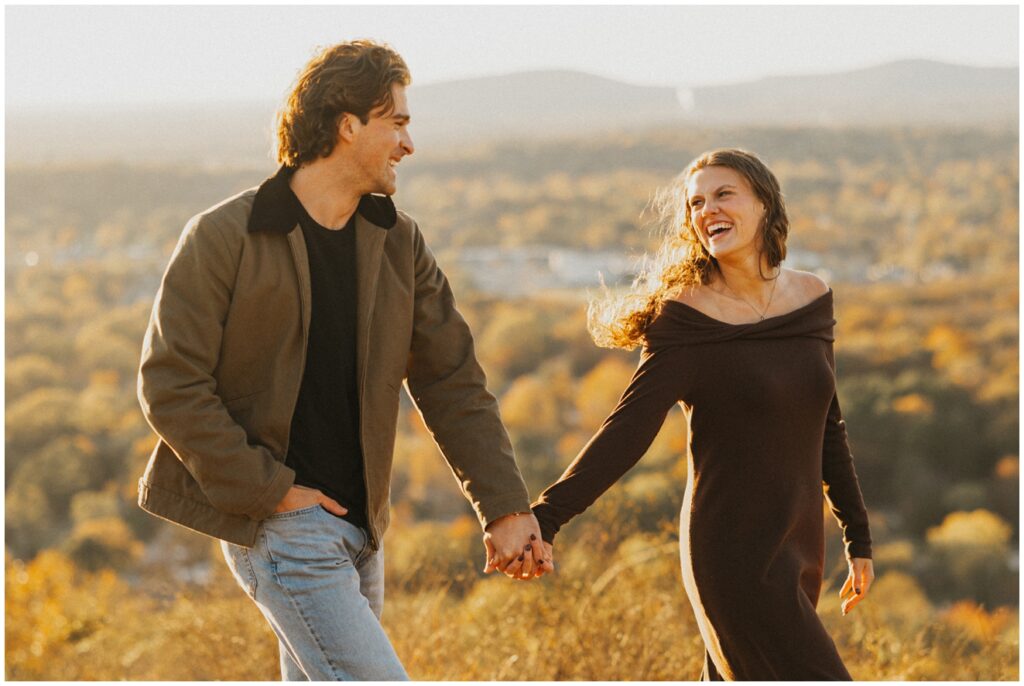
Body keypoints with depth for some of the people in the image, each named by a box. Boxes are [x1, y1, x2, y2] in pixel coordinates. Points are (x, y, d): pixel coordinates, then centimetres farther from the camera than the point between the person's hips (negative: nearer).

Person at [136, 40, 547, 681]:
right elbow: (170, 384, -12)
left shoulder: (398, 242, 8)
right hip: (277, 522, -7)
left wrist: (506, 506, 0)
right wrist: (268, 490, -15)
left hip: (357, 527, 7)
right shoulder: (224, 238, -10)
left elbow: (452, 381, 9)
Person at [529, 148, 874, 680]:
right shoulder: (686, 317, -9)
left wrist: (858, 538, 20)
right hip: (734, 553, -6)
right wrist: (544, 519, -26)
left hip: (798, 551, 6)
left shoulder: (812, 298, 7)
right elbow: (627, 431, -15)